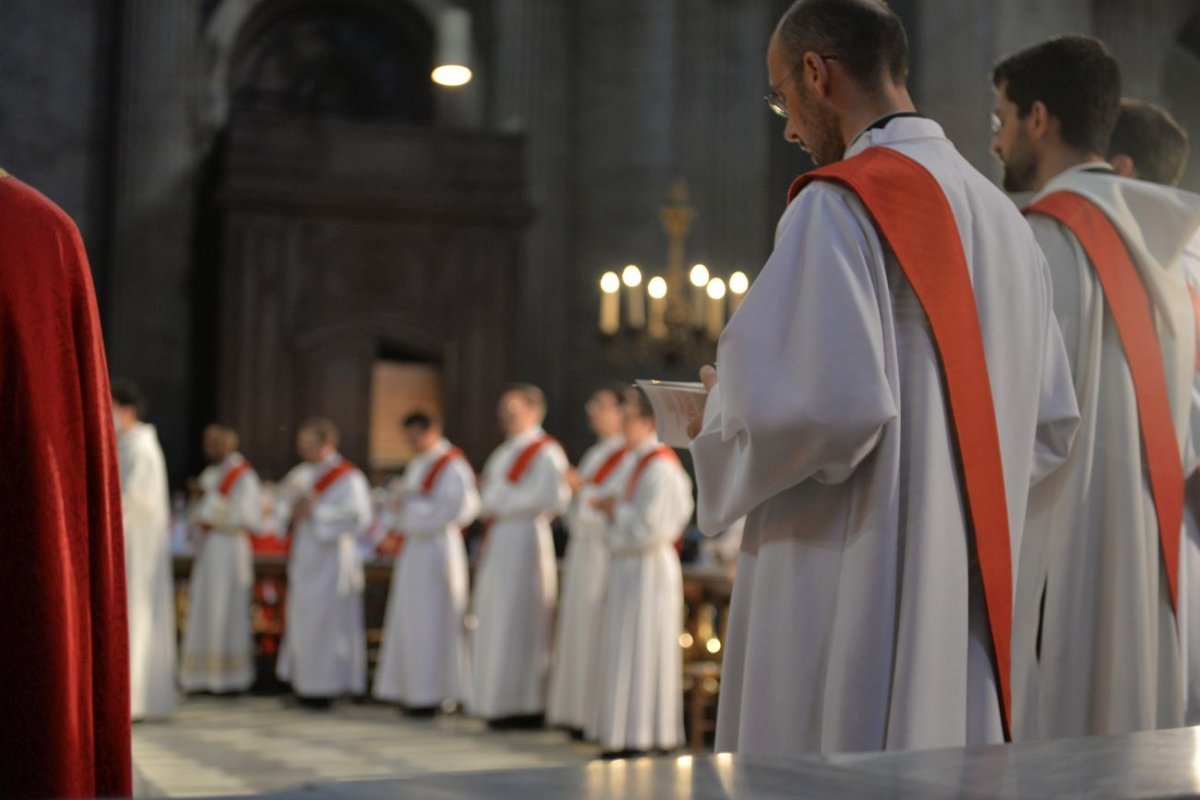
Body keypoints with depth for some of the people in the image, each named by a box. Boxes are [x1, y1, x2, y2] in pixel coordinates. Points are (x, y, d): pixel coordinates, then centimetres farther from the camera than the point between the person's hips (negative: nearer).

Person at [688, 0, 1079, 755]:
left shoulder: (840, 203, -11)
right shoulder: (1004, 219, 13)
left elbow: (828, 405, -22)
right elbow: (1052, 427, 15)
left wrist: (724, 411, -3)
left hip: (856, 604, -8)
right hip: (969, 607, 8)